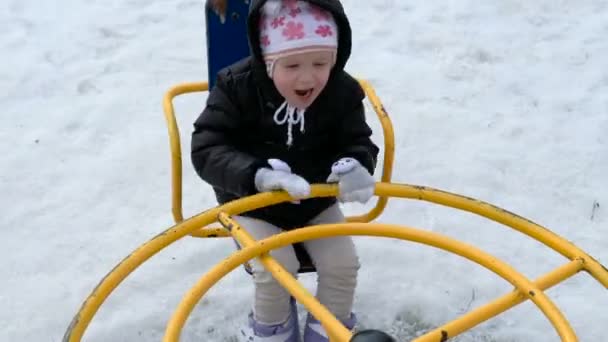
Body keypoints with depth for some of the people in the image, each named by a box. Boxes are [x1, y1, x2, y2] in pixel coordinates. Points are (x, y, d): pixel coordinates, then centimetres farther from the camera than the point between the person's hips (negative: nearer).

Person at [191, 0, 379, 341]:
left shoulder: (343, 92, -16)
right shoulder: (237, 87, -24)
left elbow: (359, 143, -8)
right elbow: (207, 150, -26)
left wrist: (356, 167, -35)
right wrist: (259, 175, -44)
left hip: (317, 202, 3)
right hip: (253, 204, -2)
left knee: (342, 264, -11)